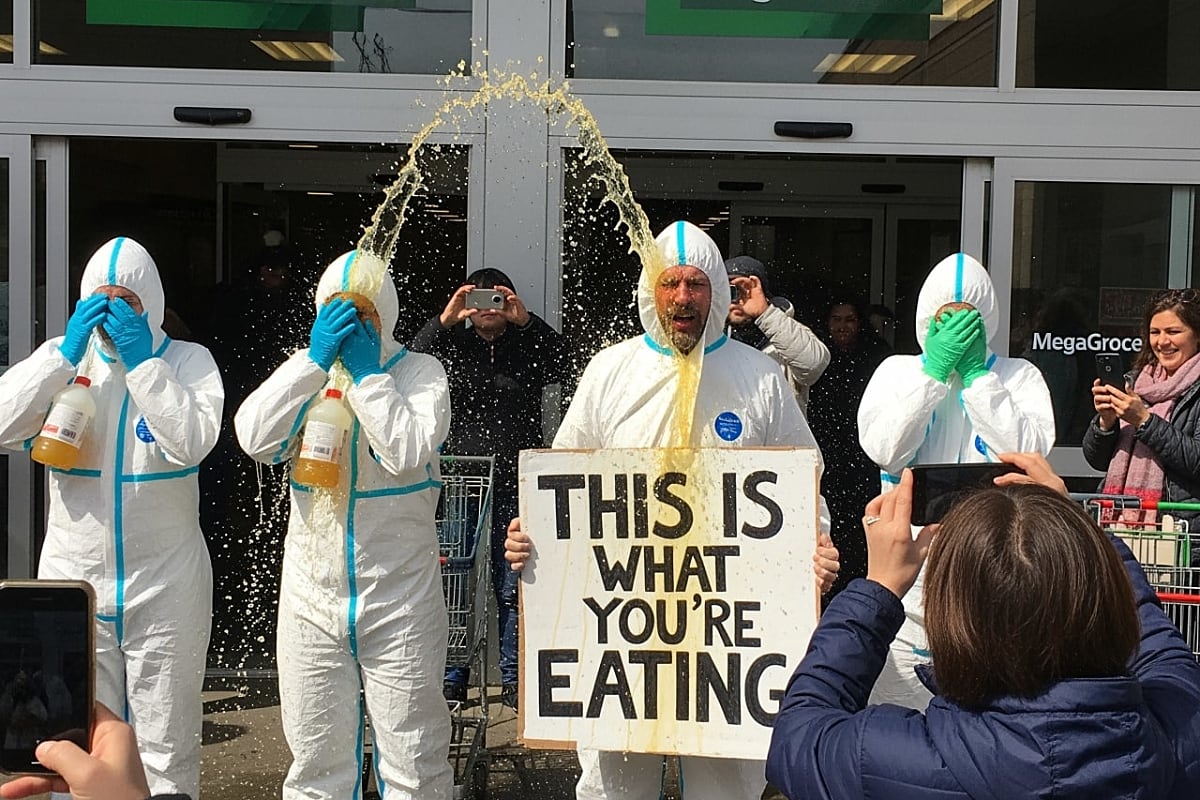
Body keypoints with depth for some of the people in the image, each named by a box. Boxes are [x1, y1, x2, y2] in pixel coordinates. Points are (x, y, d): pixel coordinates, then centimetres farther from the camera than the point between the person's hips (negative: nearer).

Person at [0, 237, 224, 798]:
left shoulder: (187, 360, -1)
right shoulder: (63, 356, 5)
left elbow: (193, 442, -19)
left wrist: (142, 361, -19)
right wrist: (65, 354, -16)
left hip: (165, 587, -2)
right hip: (73, 579, 2)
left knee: (167, 754, 8)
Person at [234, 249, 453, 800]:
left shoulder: (420, 372, -1)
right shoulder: (305, 368, 7)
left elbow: (409, 453, -19)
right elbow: (255, 439, -10)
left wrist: (367, 373, -13)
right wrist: (314, 361, -13)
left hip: (399, 603, -3)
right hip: (312, 600, 3)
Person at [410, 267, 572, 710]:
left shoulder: (528, 346, 9)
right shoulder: (453, 345, 10)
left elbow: (562, 369, -9)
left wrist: (526, 321, -17)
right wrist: (443, 321, -15)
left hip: (516, 484, 0)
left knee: (512, 586, 3)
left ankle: (512, 679, 12)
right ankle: (453, 679, 12)